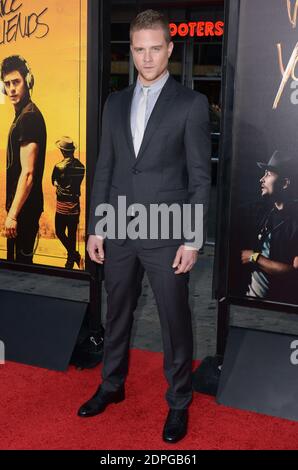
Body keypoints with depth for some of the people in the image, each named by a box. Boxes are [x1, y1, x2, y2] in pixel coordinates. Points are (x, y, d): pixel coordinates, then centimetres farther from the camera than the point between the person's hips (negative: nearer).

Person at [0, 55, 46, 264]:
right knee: (18, 258, 17)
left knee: (21, 261, -2)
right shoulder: (23, 114, 14)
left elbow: (27, 173, -23)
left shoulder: (29, 117, -17)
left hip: (24, 207, -10)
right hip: (21, 205, 10)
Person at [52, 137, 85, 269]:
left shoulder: (59, 167, -14)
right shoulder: (81, 166, 1)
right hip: (75, 205, 5)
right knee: (72, 234, 11)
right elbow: (78, 183, 8)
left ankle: (74, 255, -8)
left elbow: (54, 182, 0)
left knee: (59, 232, 7)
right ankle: (71, 260, 17)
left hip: (63, 205, -5)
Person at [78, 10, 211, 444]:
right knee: (117, 314, 18)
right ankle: (112, 386, 38)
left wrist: (192, 239, -11)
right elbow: (104, 168, 10)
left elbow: (200, 176, -7)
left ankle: (179, 402, 26)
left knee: (175, 321, 7)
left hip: (166, 233, -4)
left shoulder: (191, 104, -5)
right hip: (119, 230, 5)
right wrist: (95, 227, 6)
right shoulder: (115, 103, 9)